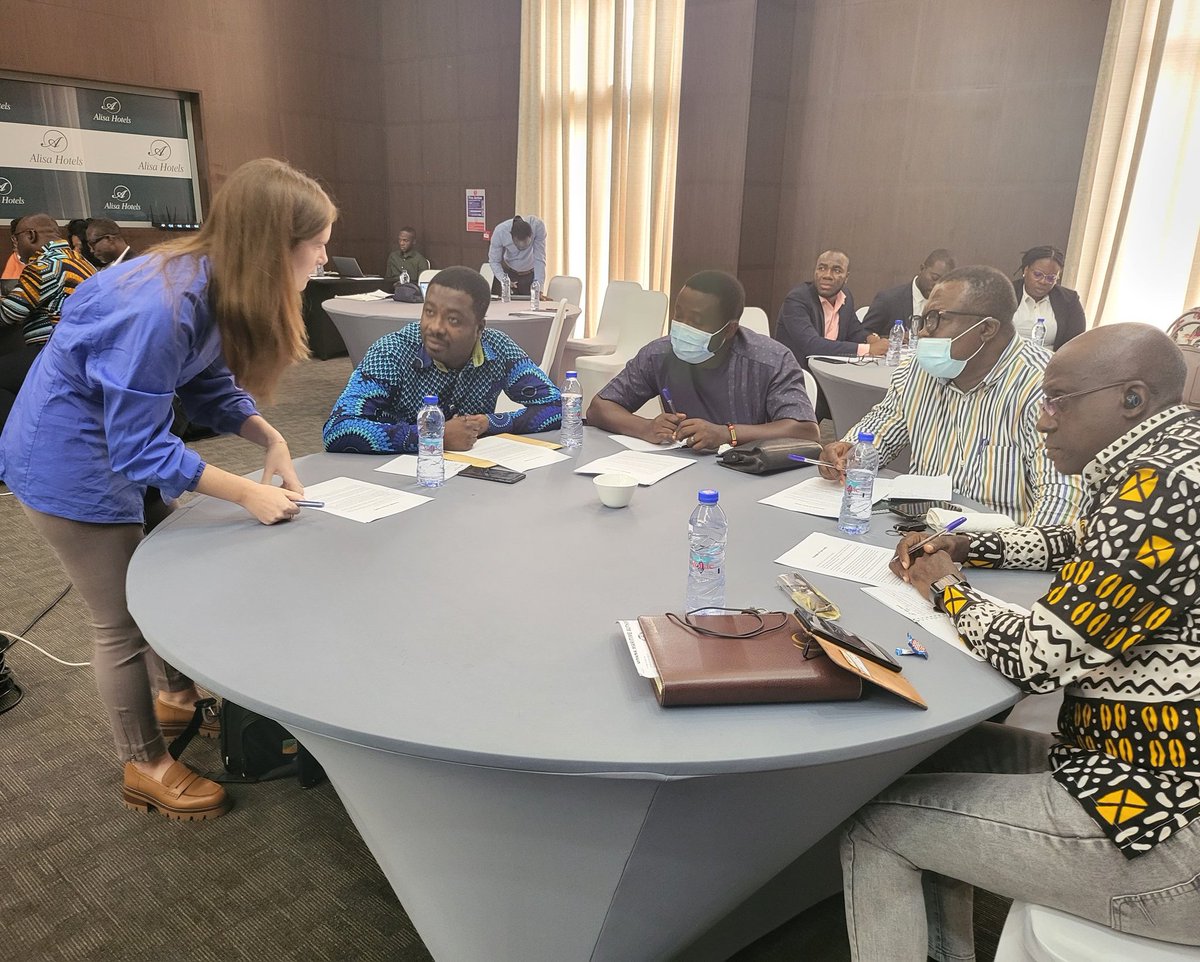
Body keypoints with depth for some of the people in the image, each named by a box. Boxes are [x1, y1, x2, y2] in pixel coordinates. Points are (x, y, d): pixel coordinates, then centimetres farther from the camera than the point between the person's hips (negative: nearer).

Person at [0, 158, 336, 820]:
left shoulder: (218, 287, -10)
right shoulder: (159, 310, -35)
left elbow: (213, 386, 1)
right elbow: (141, 449, -28)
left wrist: (270, 439, -14)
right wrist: (248, 494, -24)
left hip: (124, 442, 8)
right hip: (70, 461, -8)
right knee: (123, 622, 4)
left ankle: (175, 698, 45)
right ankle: (145, 768, 26)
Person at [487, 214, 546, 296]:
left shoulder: (537, 226, -30)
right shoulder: (499, 232, -29)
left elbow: (539, 259, -27)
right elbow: (494, 261, -19)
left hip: (530, 274, 0)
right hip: (508, 272, 0)